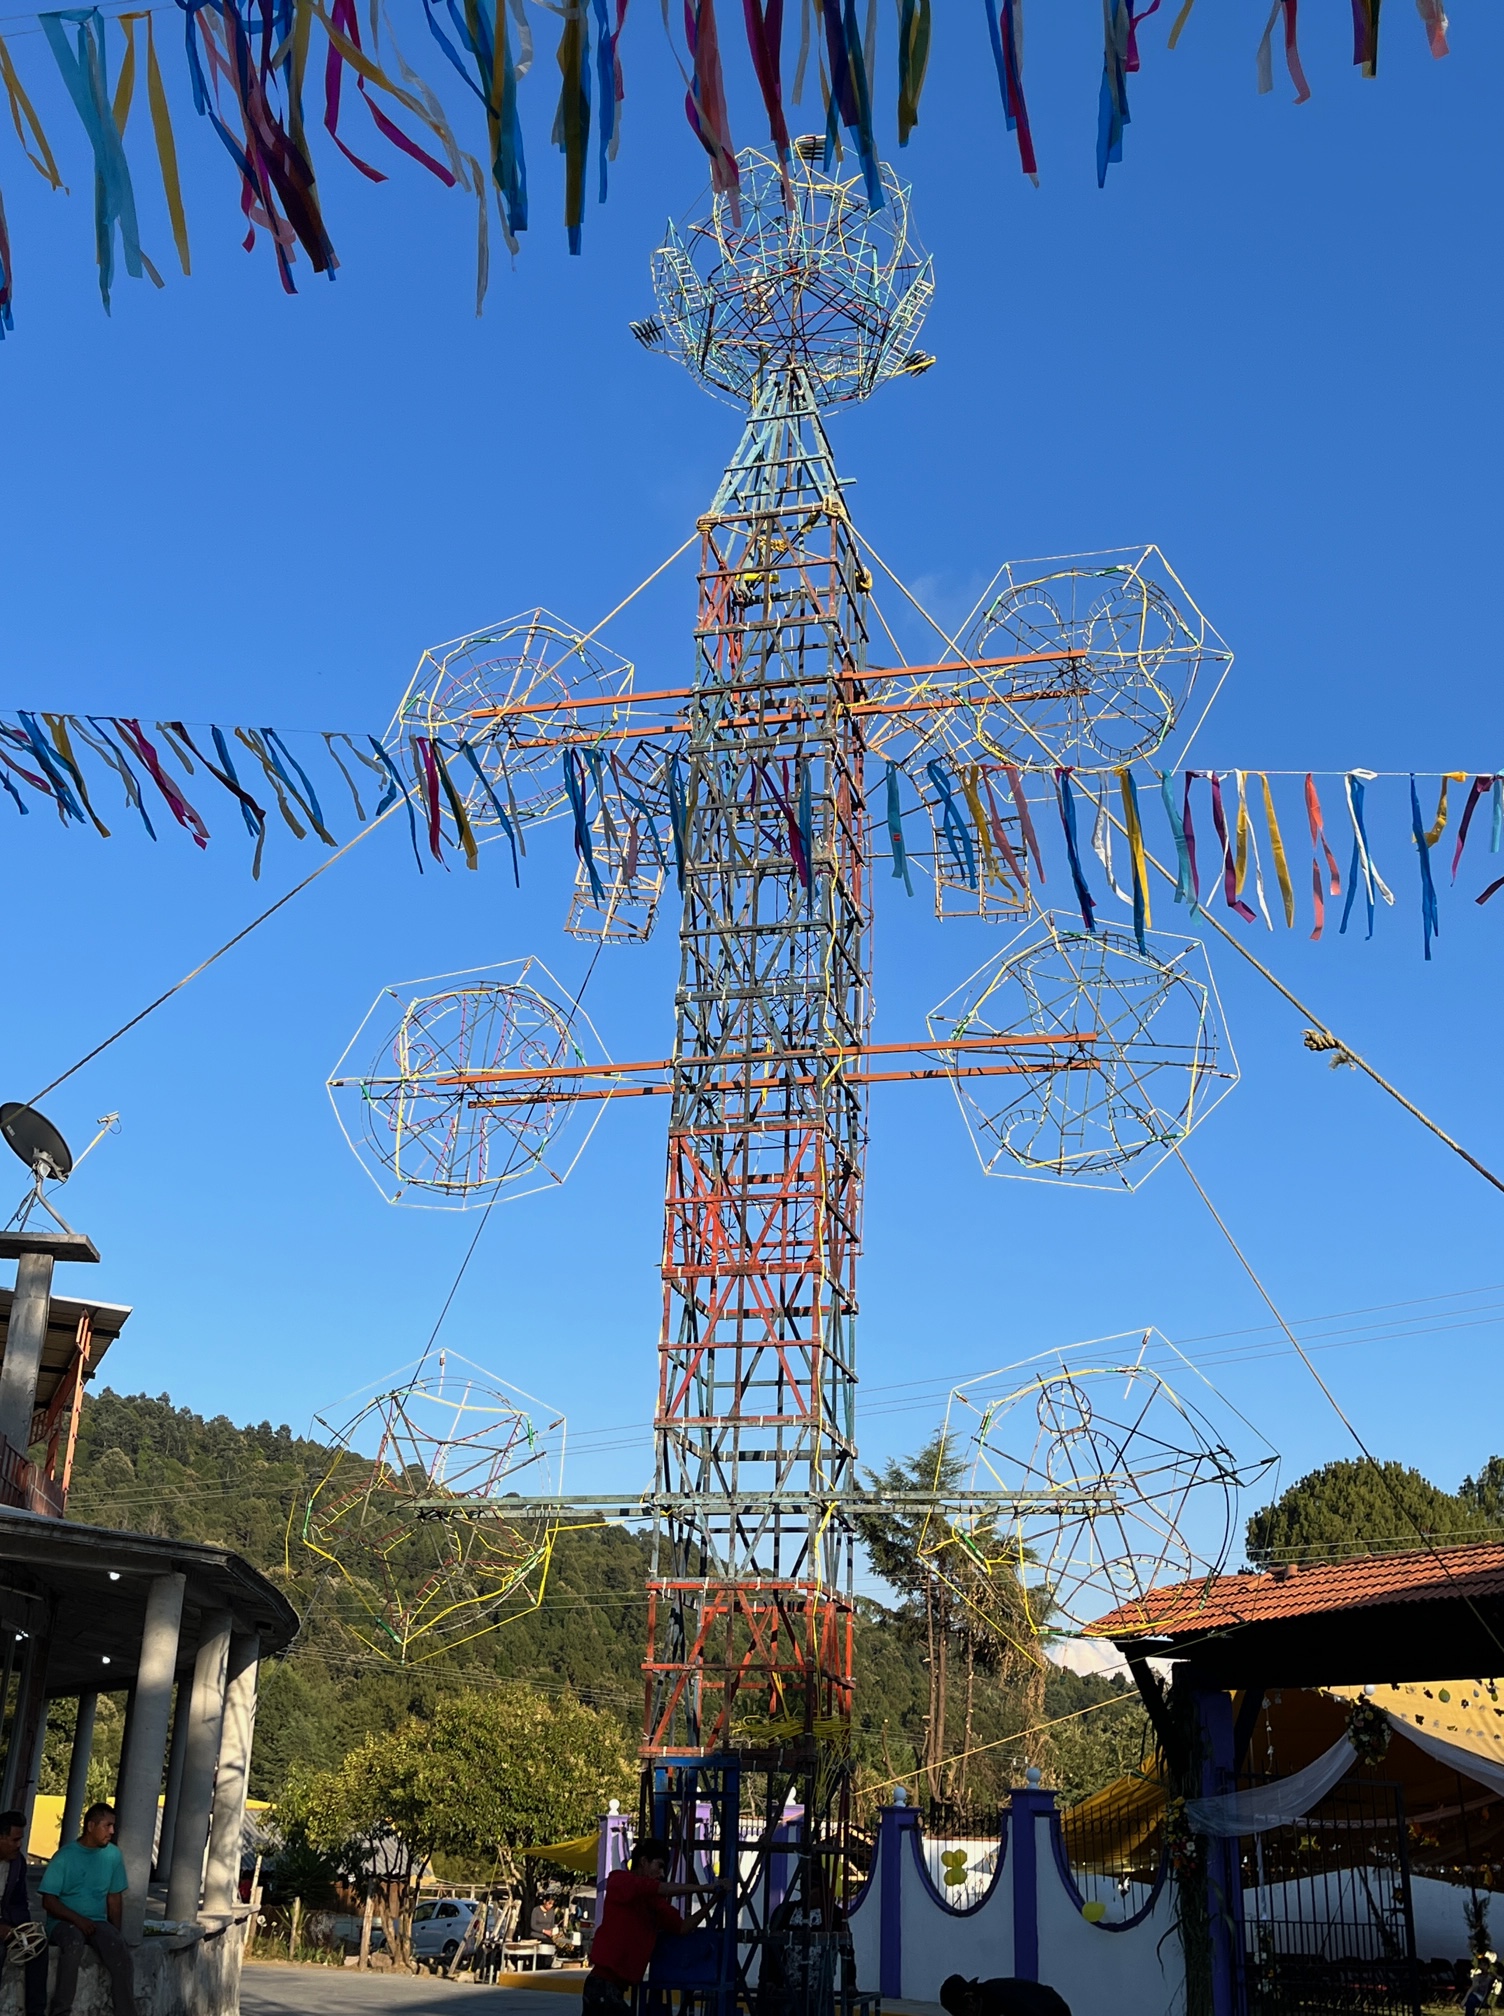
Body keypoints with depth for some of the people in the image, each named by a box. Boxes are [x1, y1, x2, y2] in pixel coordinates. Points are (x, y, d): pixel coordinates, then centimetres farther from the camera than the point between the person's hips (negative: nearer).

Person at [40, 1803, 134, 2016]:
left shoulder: (113, 1855, 3)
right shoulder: (65, 1856, -9)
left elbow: (114, 1897, 9)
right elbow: (49, 1901, -10)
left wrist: (116, 1931, -3)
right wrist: (78, 1920, -22)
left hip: (98, 1922, 4)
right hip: (63, 1922, -3)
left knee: (119, 1949, -27)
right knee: (74, 1941, -38)